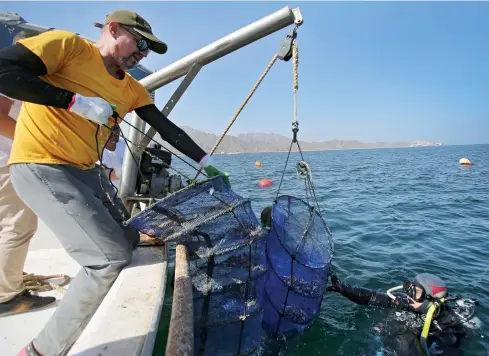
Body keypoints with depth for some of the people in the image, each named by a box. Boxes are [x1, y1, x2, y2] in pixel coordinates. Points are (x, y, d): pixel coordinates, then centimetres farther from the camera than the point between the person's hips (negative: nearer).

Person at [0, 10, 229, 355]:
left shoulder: (132, 88, 12)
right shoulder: (67, 44, -6)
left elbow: (167, 128, 12)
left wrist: (205, 162, 11)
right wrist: (75, 101, -18)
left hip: (86, 172, 9)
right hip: (41, 167, -8)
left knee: (128, 243, 13)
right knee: (112, 257, -16)